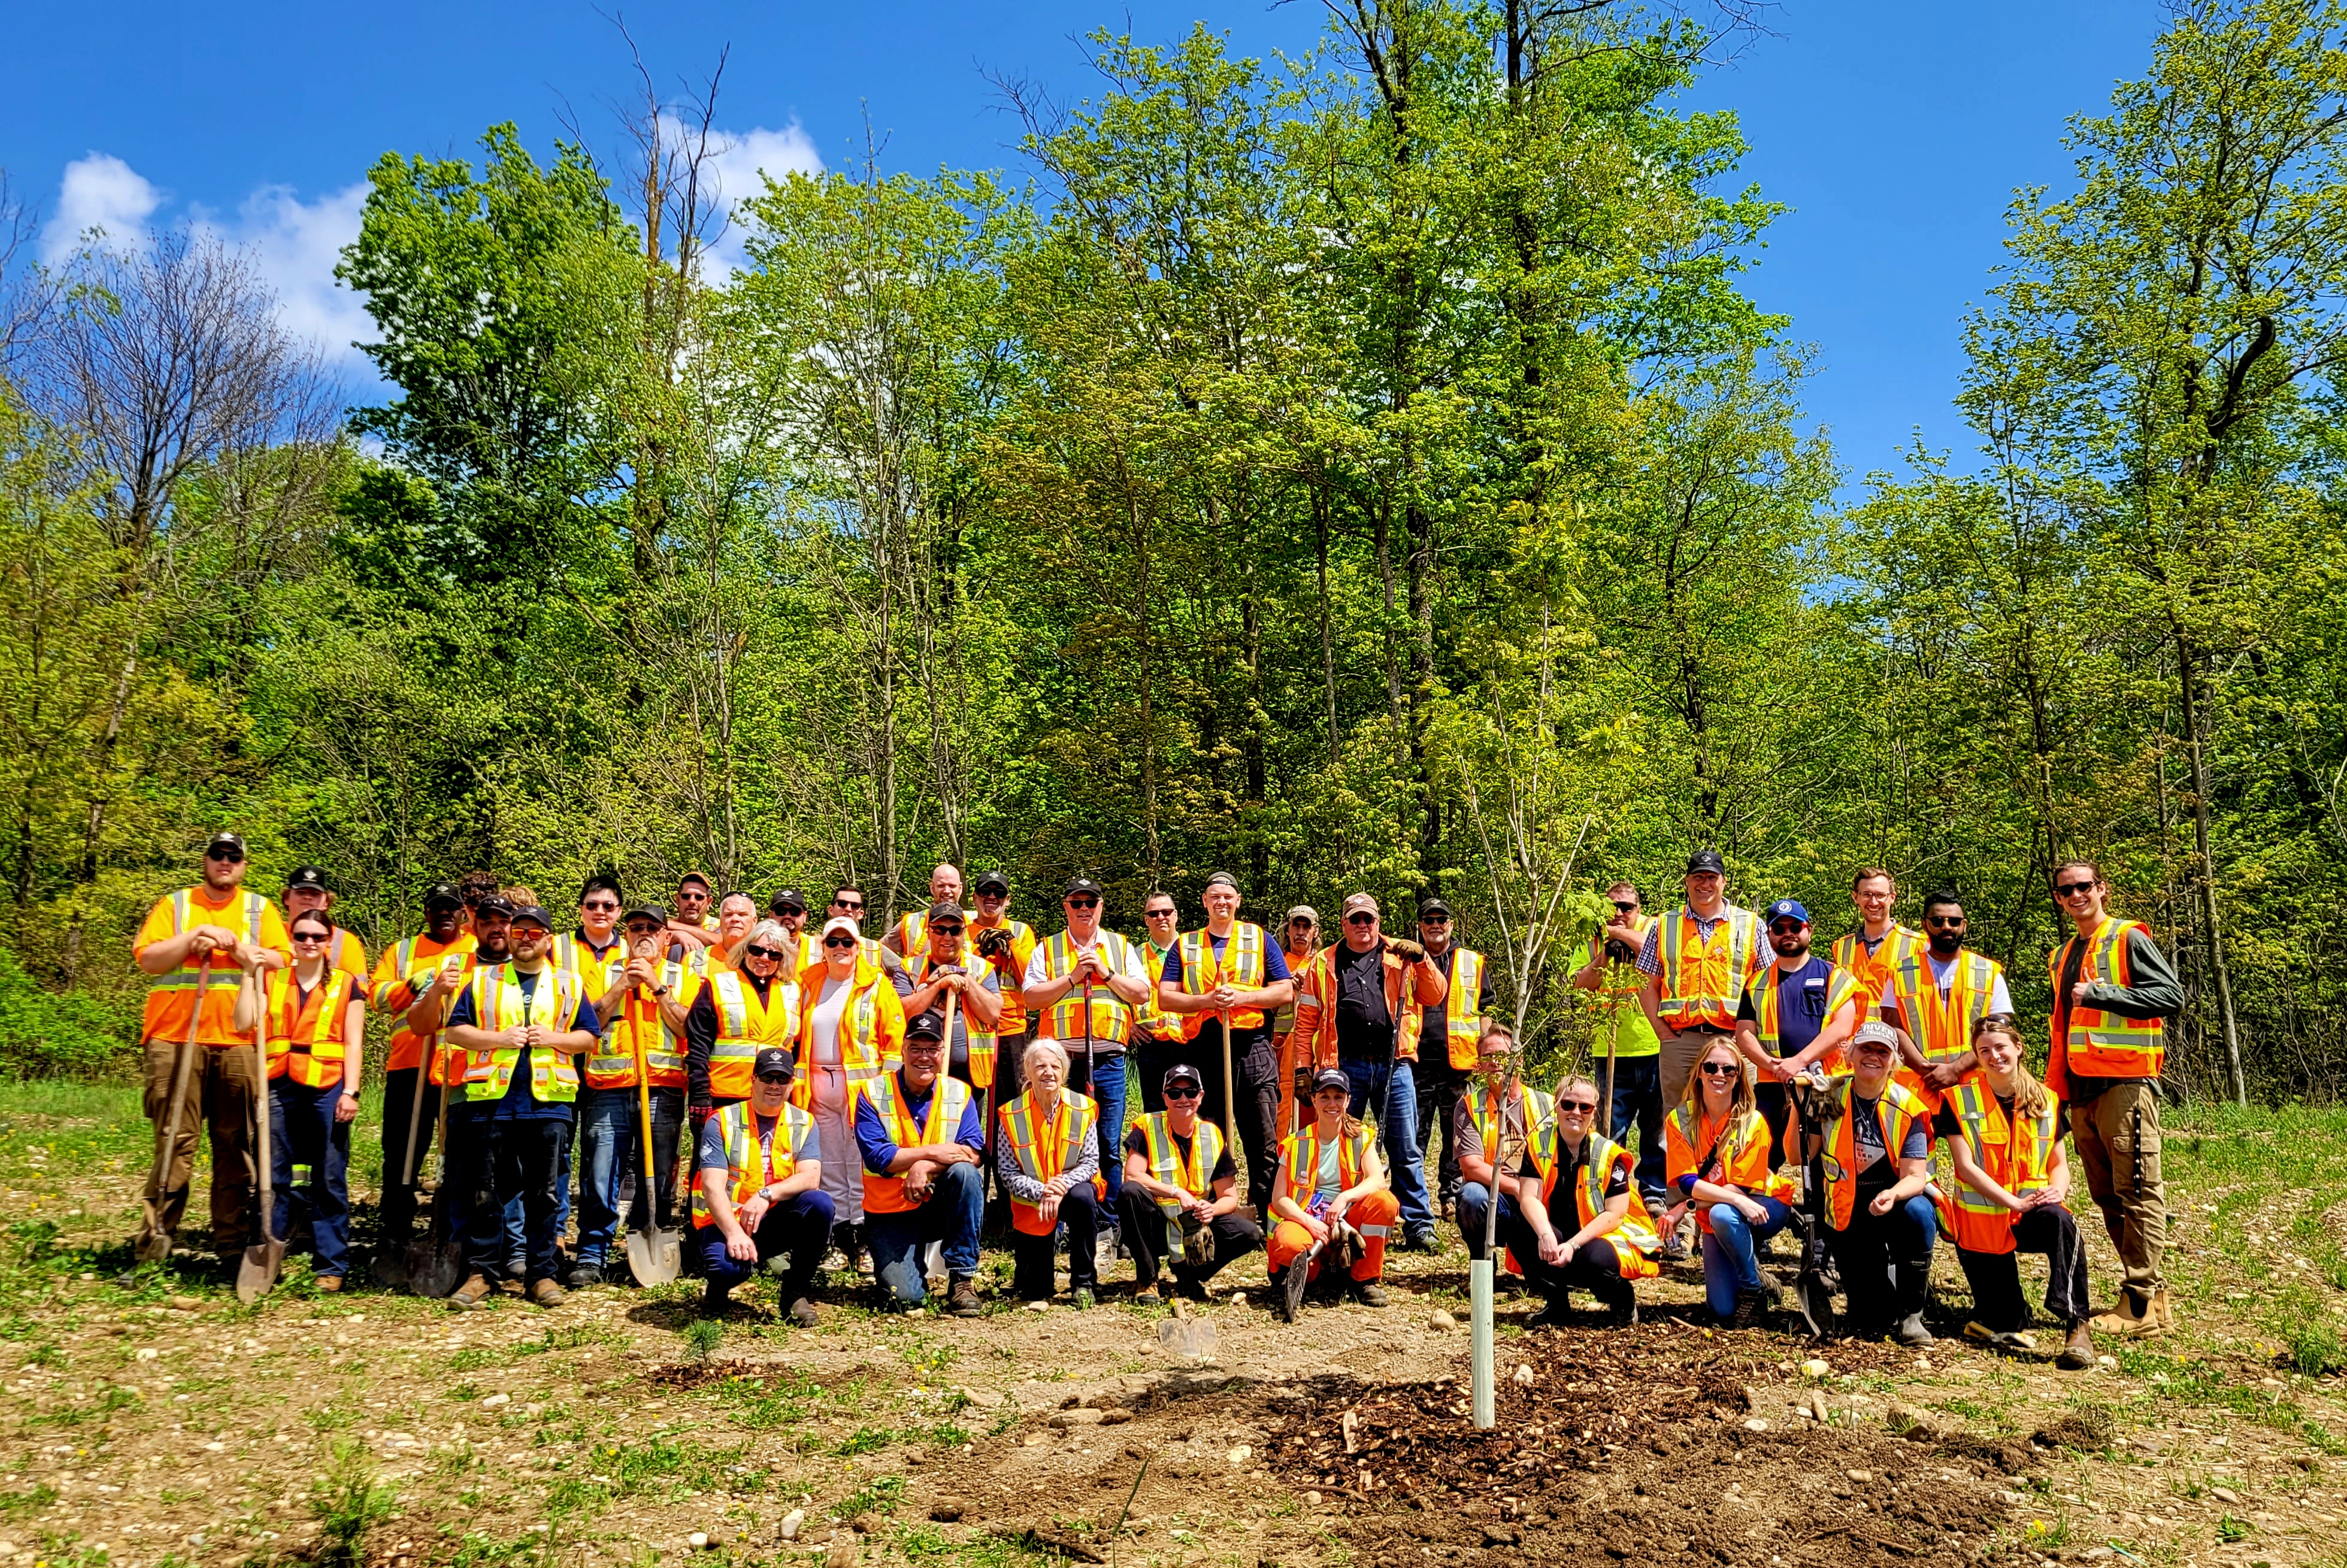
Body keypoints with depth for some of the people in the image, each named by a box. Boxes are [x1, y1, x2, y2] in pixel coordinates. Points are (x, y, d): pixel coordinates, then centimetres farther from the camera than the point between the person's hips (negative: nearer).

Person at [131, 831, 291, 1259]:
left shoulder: (259, 909, 14)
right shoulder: (175, 904, 14)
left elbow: (280, 960, 3)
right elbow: (147, 959, 3)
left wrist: (233, 944, -9)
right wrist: (193, 938, -9)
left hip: (238, 1043, 1)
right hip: (176, 1037, -1)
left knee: (236, 1146, 1)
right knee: (176, 1143, -4)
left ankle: (232, 1243, 7)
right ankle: (156, 1237, 2)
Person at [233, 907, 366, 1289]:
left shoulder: (346, 984, 8)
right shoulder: (271, 980, 13)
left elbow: (353, 1043, 4)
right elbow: (245, 1024, 0)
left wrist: (350, 1092, -5)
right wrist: (249, 974, -2)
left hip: (327, 1089, -2)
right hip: (279, 1089, 2)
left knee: (329, 1181, 0)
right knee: (274, 1179, 5)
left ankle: (331, 1266, 6)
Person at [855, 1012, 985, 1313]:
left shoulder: (959, 1093, 1)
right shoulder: (873, 1093, -5)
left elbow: (974, 1152, -12)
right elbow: (876, 1157, -16)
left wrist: (925, 1167, -27)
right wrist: (933, 1152, -21)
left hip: (940, 1207, 2)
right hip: (890, 1213, -2)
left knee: (964, 1172, -30)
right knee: (905, 1297, -20)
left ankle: (963, 1279, -18)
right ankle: (904, 1265, 19)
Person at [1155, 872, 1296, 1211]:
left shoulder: (1259, 939, 11)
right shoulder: (1185, 945, 14)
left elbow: (1285, 992, 5)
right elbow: (1165, 997, 5)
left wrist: (1242, 997, -9)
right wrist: (1206, 1000, -11)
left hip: (1251, 1047, -1)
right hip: (1202, 1052, 1)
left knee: (1264, 1142, -3)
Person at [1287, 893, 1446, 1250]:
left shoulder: (1401, 957, 11)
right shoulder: (1325, 965, 10)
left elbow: (1434, 997, 4)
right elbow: (1306, 1021, 8)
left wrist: (1420, 959, -9)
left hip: (1394, 1066, 0)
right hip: (1345, 1067, 0)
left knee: (1405, 1151, 2)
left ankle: (1419, 1227, 8)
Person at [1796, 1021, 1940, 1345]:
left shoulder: (1907, 1107, -9)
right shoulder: (1827, 1099, -5)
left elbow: (1915, 1177, -14)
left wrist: (1892, 1195, -37)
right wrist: (1797, 1107, -19)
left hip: (1898, 1201, 0)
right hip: (1847, 1217, 0)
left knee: (1918, 1213, -38)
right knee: (1869, 1324, -11)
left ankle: (1910, 1314, -19)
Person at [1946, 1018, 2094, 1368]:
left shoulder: (2045, 1100, 4)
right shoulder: (1960, 1099, -6)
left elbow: (2059, 1163, 8)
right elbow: (1966, 1167, -12)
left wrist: (2057, 1189, -15)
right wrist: (2015, 1202, -23)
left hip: (2031, 1216, 2)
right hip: (1981, 1221, -2)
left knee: (2060, 1222, -37)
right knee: (2004, 1326, -5)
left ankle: (2076, 1327, -34)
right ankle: (1987, 1322, 33)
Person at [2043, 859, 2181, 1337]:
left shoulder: (2129, 938, -1)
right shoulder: (2062, 957, 21)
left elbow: (2172, 996, -13)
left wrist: (2100, 994, -17)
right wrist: (2055, 1087, 19)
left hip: (2126, 1083, -8)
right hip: (2083, 1090, 8)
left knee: (2138, 1191, -7)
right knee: (2107, 1196, 9)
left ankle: (2143, 1303, -5)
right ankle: (2146, 1290, 15)